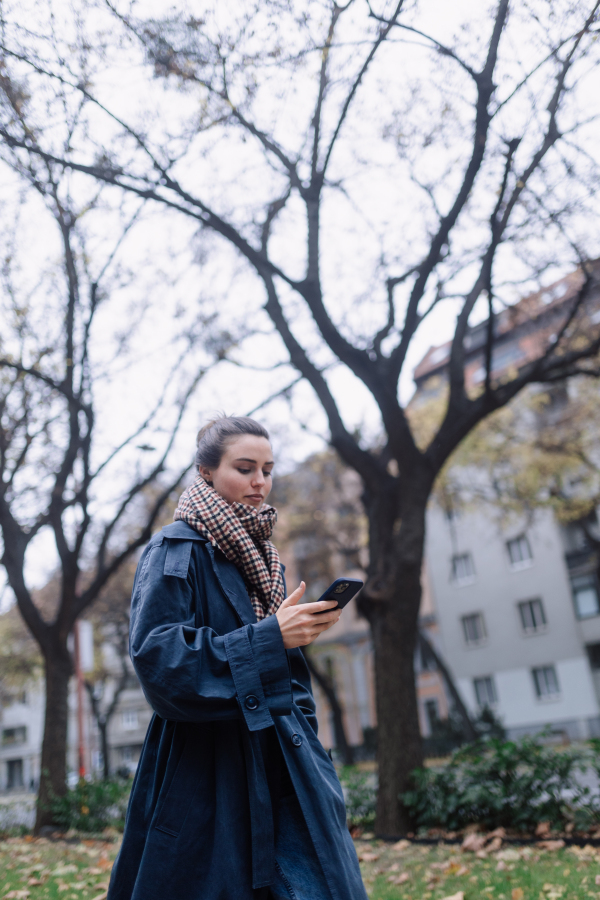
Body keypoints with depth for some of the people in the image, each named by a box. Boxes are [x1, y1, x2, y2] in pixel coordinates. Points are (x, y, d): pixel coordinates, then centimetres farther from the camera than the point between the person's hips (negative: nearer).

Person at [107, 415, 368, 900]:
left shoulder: (265, 557, 15)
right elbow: (156, 653, -19)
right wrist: (269, 637, -21)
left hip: (281, 764, 6)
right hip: (205, 769, -6)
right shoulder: (177, 550, -7)